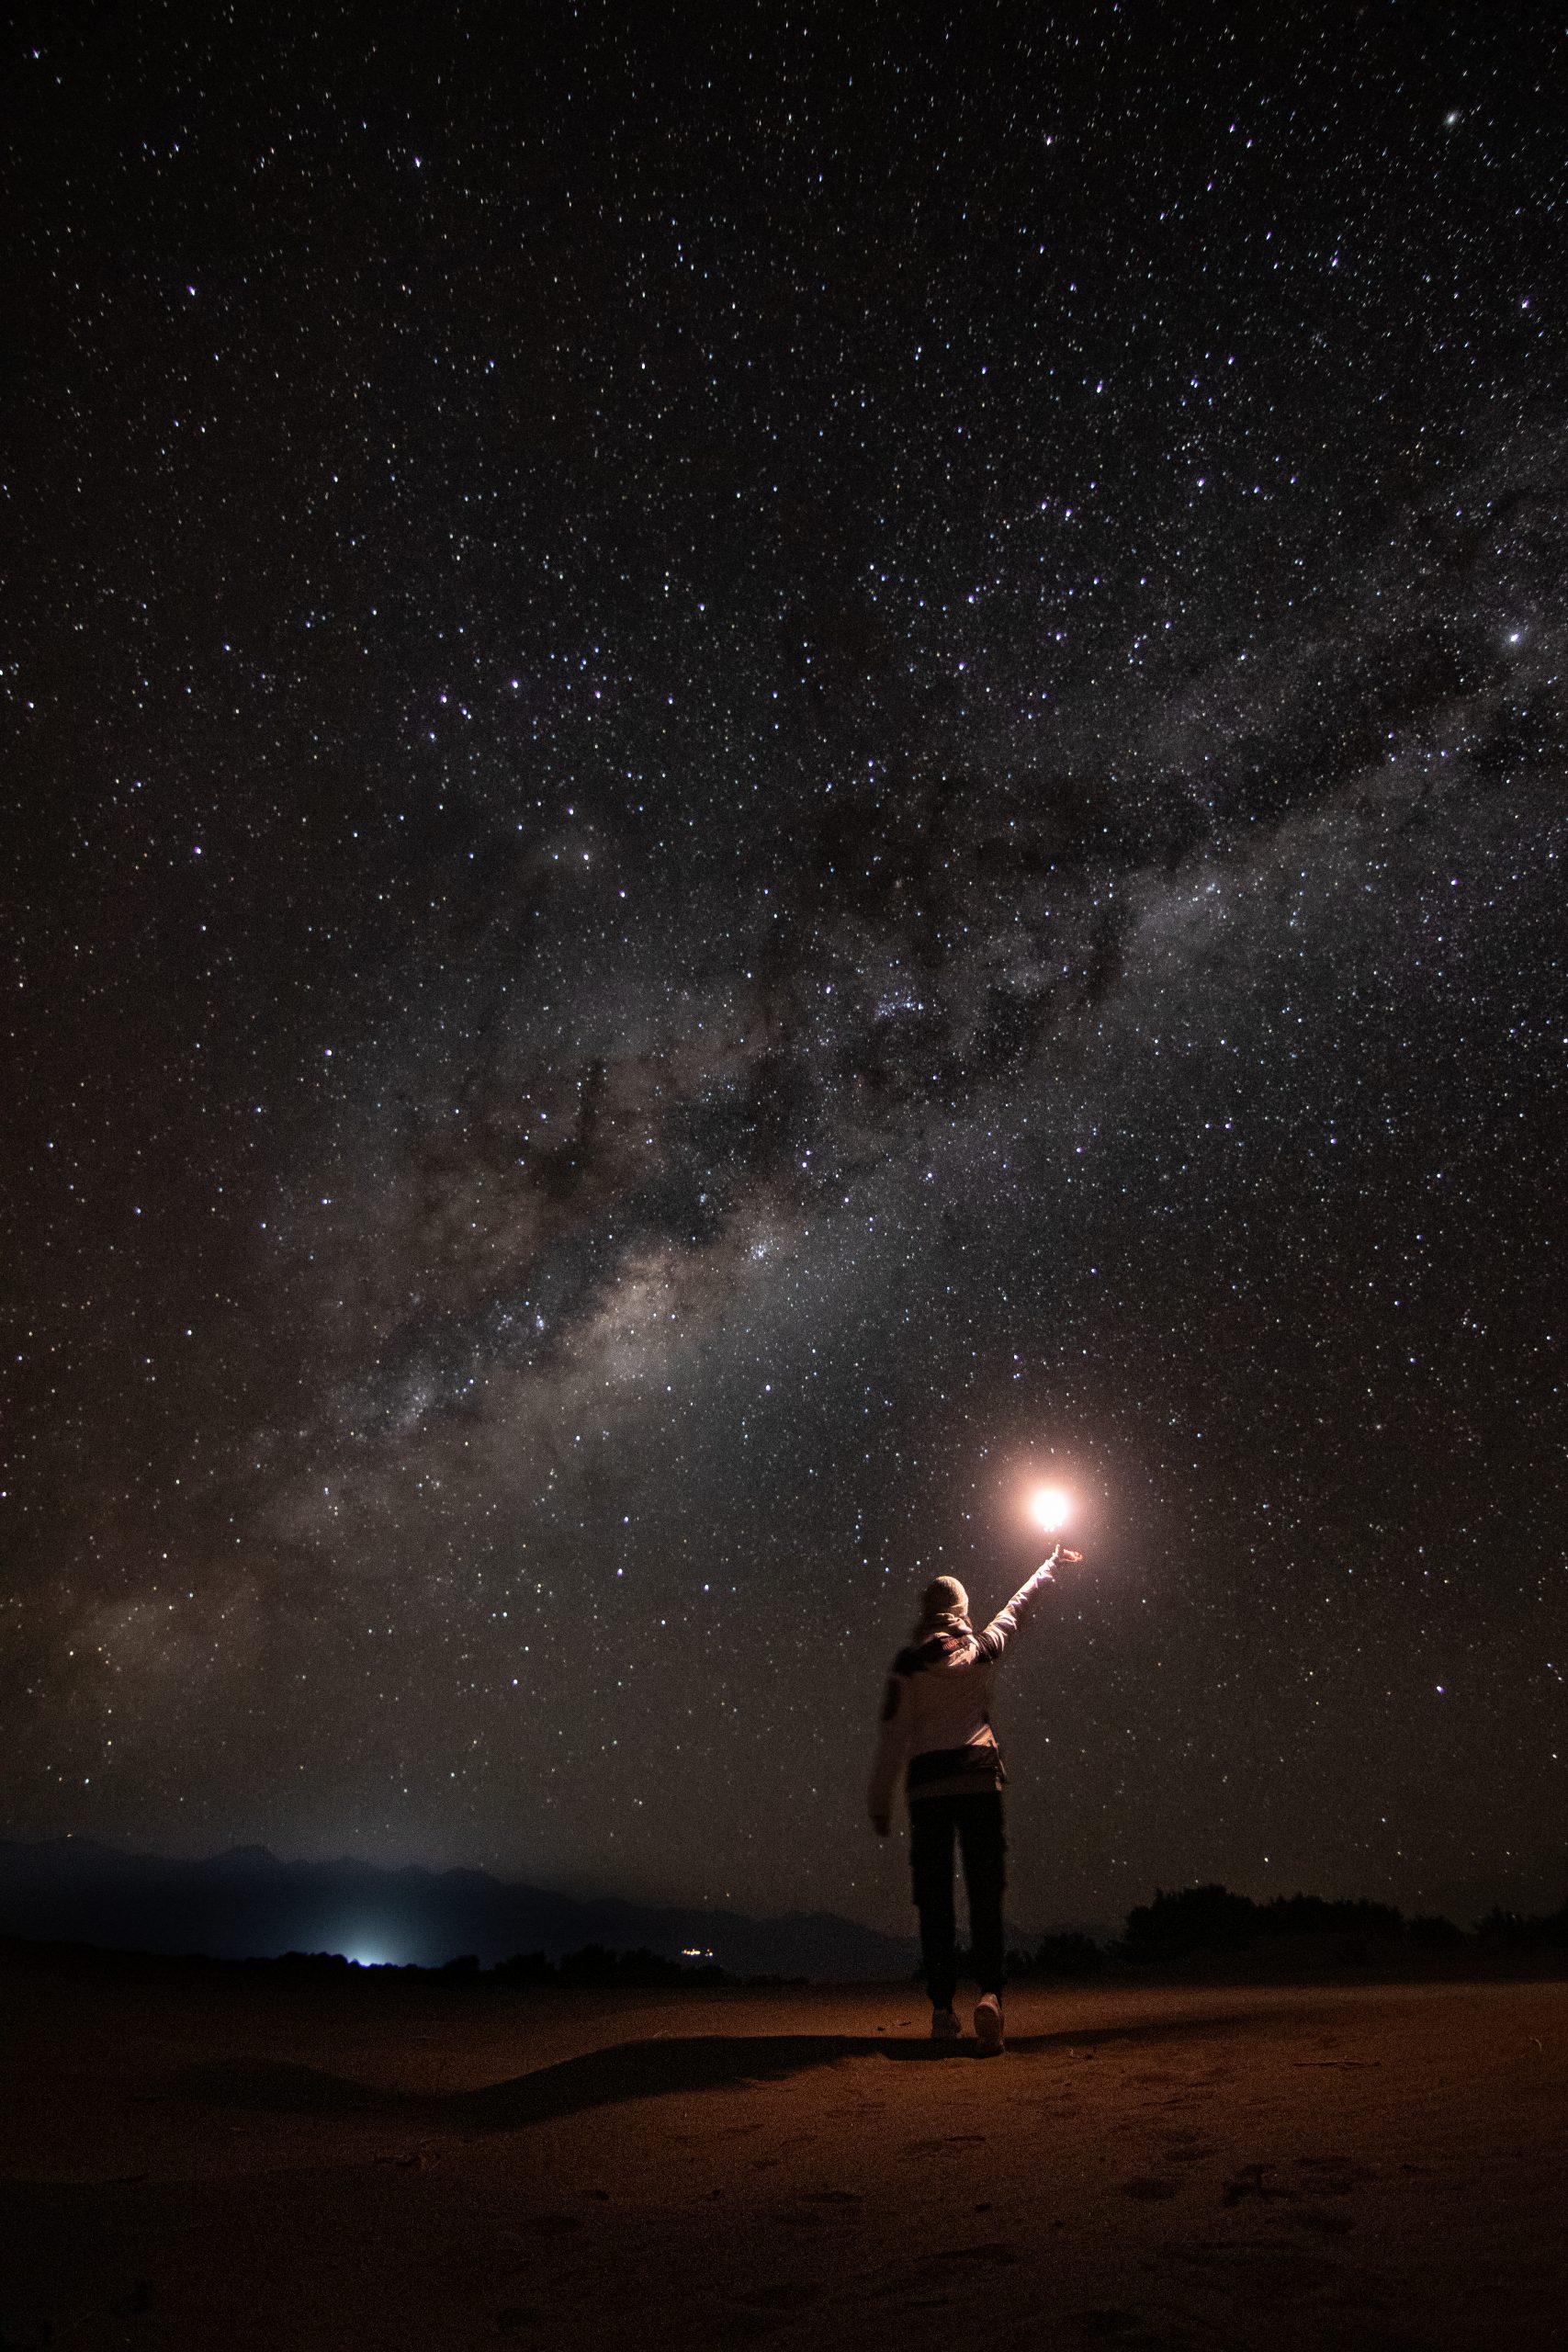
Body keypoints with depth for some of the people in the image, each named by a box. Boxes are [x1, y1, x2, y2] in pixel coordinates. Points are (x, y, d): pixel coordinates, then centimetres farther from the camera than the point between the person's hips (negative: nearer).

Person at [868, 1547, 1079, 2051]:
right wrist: (1048, 1564, 39)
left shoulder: (909, 1663, 0)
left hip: (926, 1784, -1)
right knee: (985, 1892, -2)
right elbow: (1015, 1608, 22)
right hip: (979, 1779, 1)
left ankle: (942, 2009, 1)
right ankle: (990, 1993, -21)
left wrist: (879, 1801, 4)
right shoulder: (982, 1649, 5)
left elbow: (892, 1736, -2)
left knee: (934, 1896, 4)